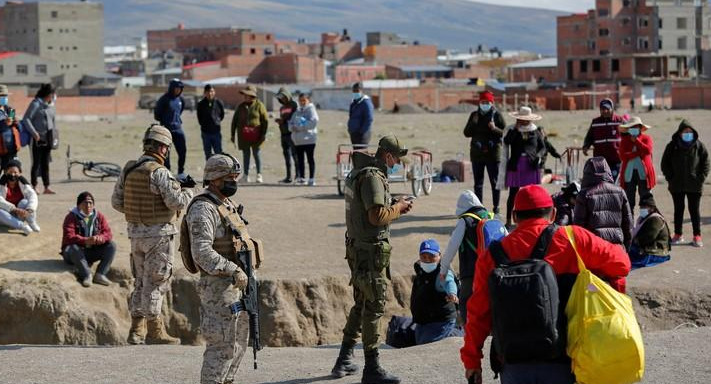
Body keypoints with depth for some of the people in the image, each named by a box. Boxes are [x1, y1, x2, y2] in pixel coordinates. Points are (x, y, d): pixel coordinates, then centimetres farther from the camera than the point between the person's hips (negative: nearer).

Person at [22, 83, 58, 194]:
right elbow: (26, 119, -13)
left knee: (45, 164, 6)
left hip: (48, 139, 6)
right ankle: (34, 187, 6)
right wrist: (34, 133, -21)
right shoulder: (36, 104, -9)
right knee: (36, 163, -1)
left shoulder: (50, 104, 13)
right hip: (38, 139, -6)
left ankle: (47, 187, 7)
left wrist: (55, 133, 14)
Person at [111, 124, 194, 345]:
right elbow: (177, 202, -19)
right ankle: (154, 332, 3)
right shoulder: (159, 173, -17)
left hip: (135, 232, 7)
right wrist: (188, 188, -1)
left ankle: (137, 330, 16)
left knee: (141, 281, 15)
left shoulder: (128, 170, 5)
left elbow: (117, 202, 10)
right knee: (155, 283, -1)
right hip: (158, 234, -7)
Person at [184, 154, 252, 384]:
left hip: (237, 285, 10)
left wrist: (244, 273, 17)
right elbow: (202, 253, -25)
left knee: (237, 343, 16)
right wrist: (234, 271, -26)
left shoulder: (228, 206, 15)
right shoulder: (203, 209, -16)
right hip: (218, 287, -10)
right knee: (222, 345, -9)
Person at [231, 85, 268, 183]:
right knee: (246, 154, 5)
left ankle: (259, 175, 2)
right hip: (243, 135, 4)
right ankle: (246, 175, 8)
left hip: (255, 134, -4)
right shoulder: (241, 106, 10)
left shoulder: (259, 105, -1)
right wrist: (232, 134, 11)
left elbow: (265, 120, -2)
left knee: (256, 153, -3)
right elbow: (234, 121, 14)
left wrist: (264, 134, -7)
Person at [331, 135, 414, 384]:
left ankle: (344, 362, 26)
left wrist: (394, 208, 10)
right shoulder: (372, 177, -18)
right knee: (374, 307, -4)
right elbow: (376, 216, -25)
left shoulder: (358, 174, 15)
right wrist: (398, 208, -9)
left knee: (361, 304, 20)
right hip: (371, 252, -10)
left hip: (357, 250, 10)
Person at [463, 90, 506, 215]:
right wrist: (473, 123, -10)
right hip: (477, 153, 4)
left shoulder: (497, 115, -1)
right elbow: (466, 133, 7)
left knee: (494, 181, 1)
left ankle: (496, 208, 6)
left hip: (493, 154, -4)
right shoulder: (474, 115, 9)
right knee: (478, 183, 8)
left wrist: (494, 129, -23)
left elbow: (505, 133, -6)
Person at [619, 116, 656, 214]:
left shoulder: (646, 138, 8)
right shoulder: (625, 140, 9)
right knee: (629, 201, 2)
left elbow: (648, 150, -14)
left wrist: (636, 140, -9)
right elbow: (622, 156, -7)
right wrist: (639, 152, -12)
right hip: (629, 173, 1)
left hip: (643, 173, -1)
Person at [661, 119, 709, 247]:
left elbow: (706, 163, 4)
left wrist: (701, 178, -7)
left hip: (694, 185, -1)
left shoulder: (699, 146, 0)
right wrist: (670, 178, -5)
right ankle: (678, 235, 17)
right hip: (677, 186, 1)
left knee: (695, 210, 3)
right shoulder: (672, 146, 1)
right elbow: (665, 164, 6)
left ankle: (697, 236, 8)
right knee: (678, 210, 9)